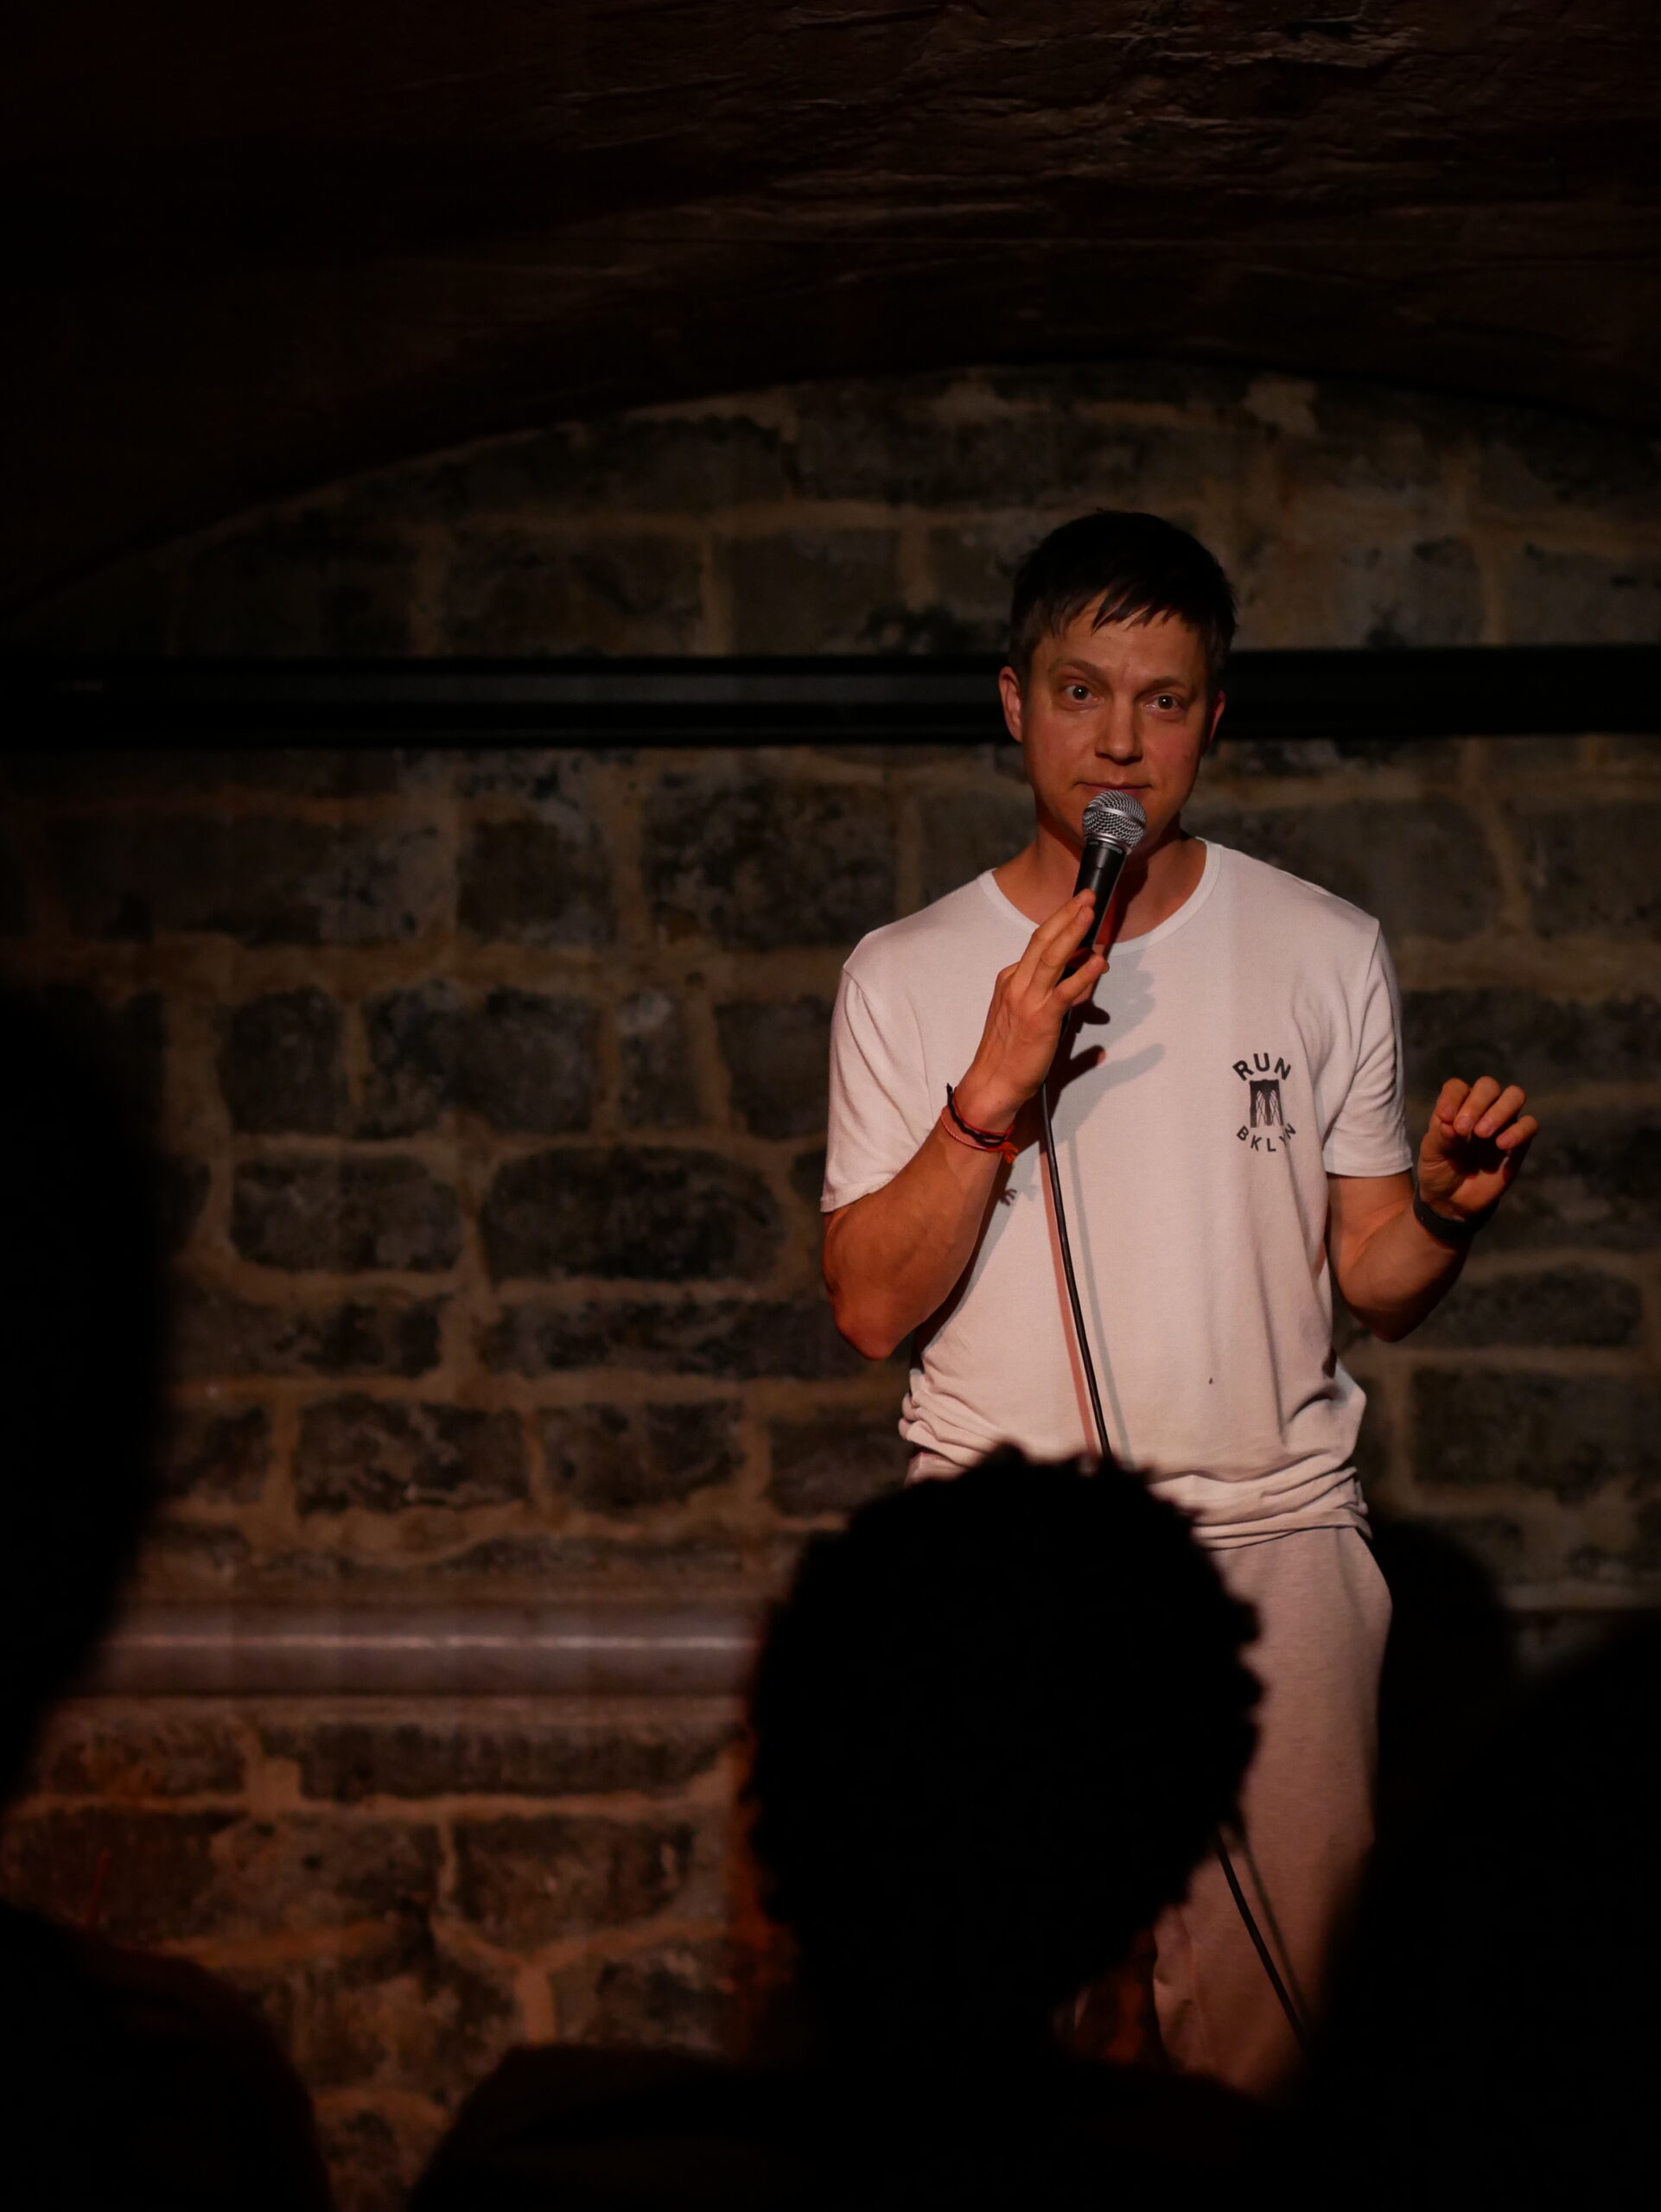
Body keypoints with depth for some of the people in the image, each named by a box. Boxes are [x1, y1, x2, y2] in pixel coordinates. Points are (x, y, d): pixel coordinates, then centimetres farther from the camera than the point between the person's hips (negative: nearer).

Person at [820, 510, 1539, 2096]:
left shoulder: (1324, 953, 7)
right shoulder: (908, 976, 4)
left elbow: (1373, 1285, 10)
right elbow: (873, 1309, -3)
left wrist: (1443, 1213, -11)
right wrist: (996, 1088, -14)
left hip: (1273, 1538, 1)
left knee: (1269, 2034, -2)